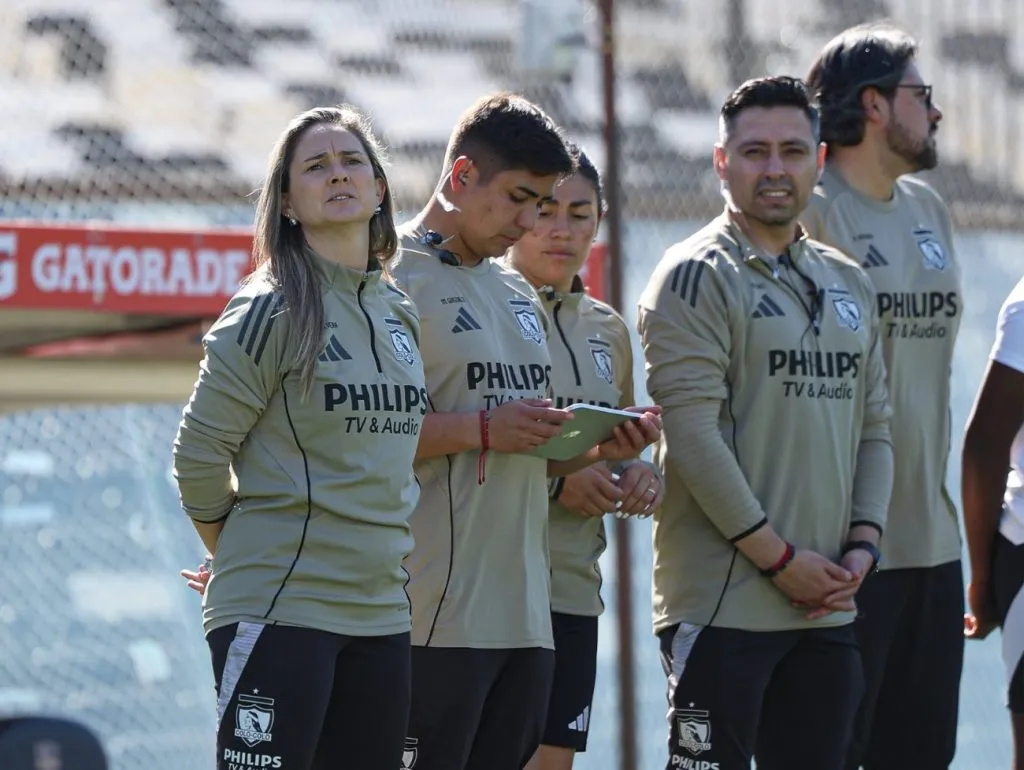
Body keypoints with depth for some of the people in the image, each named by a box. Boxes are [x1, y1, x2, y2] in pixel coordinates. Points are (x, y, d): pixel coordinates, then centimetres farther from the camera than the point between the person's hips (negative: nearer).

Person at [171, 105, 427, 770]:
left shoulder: (402, 317, 13)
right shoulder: (273, 311, -8)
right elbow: (200, 454, -6)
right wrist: (242, 553, 6)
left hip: (381, 610, 7)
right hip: (278, 609, -7)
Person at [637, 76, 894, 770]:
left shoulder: (849, 286, 17)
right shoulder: (697, 277, -5)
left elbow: (874, 429, 17)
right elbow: (693, 431, -13)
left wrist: (861, 546, 1)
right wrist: (780, 557, -14)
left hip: (828, 608, 6)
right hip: (723, 604, -6)